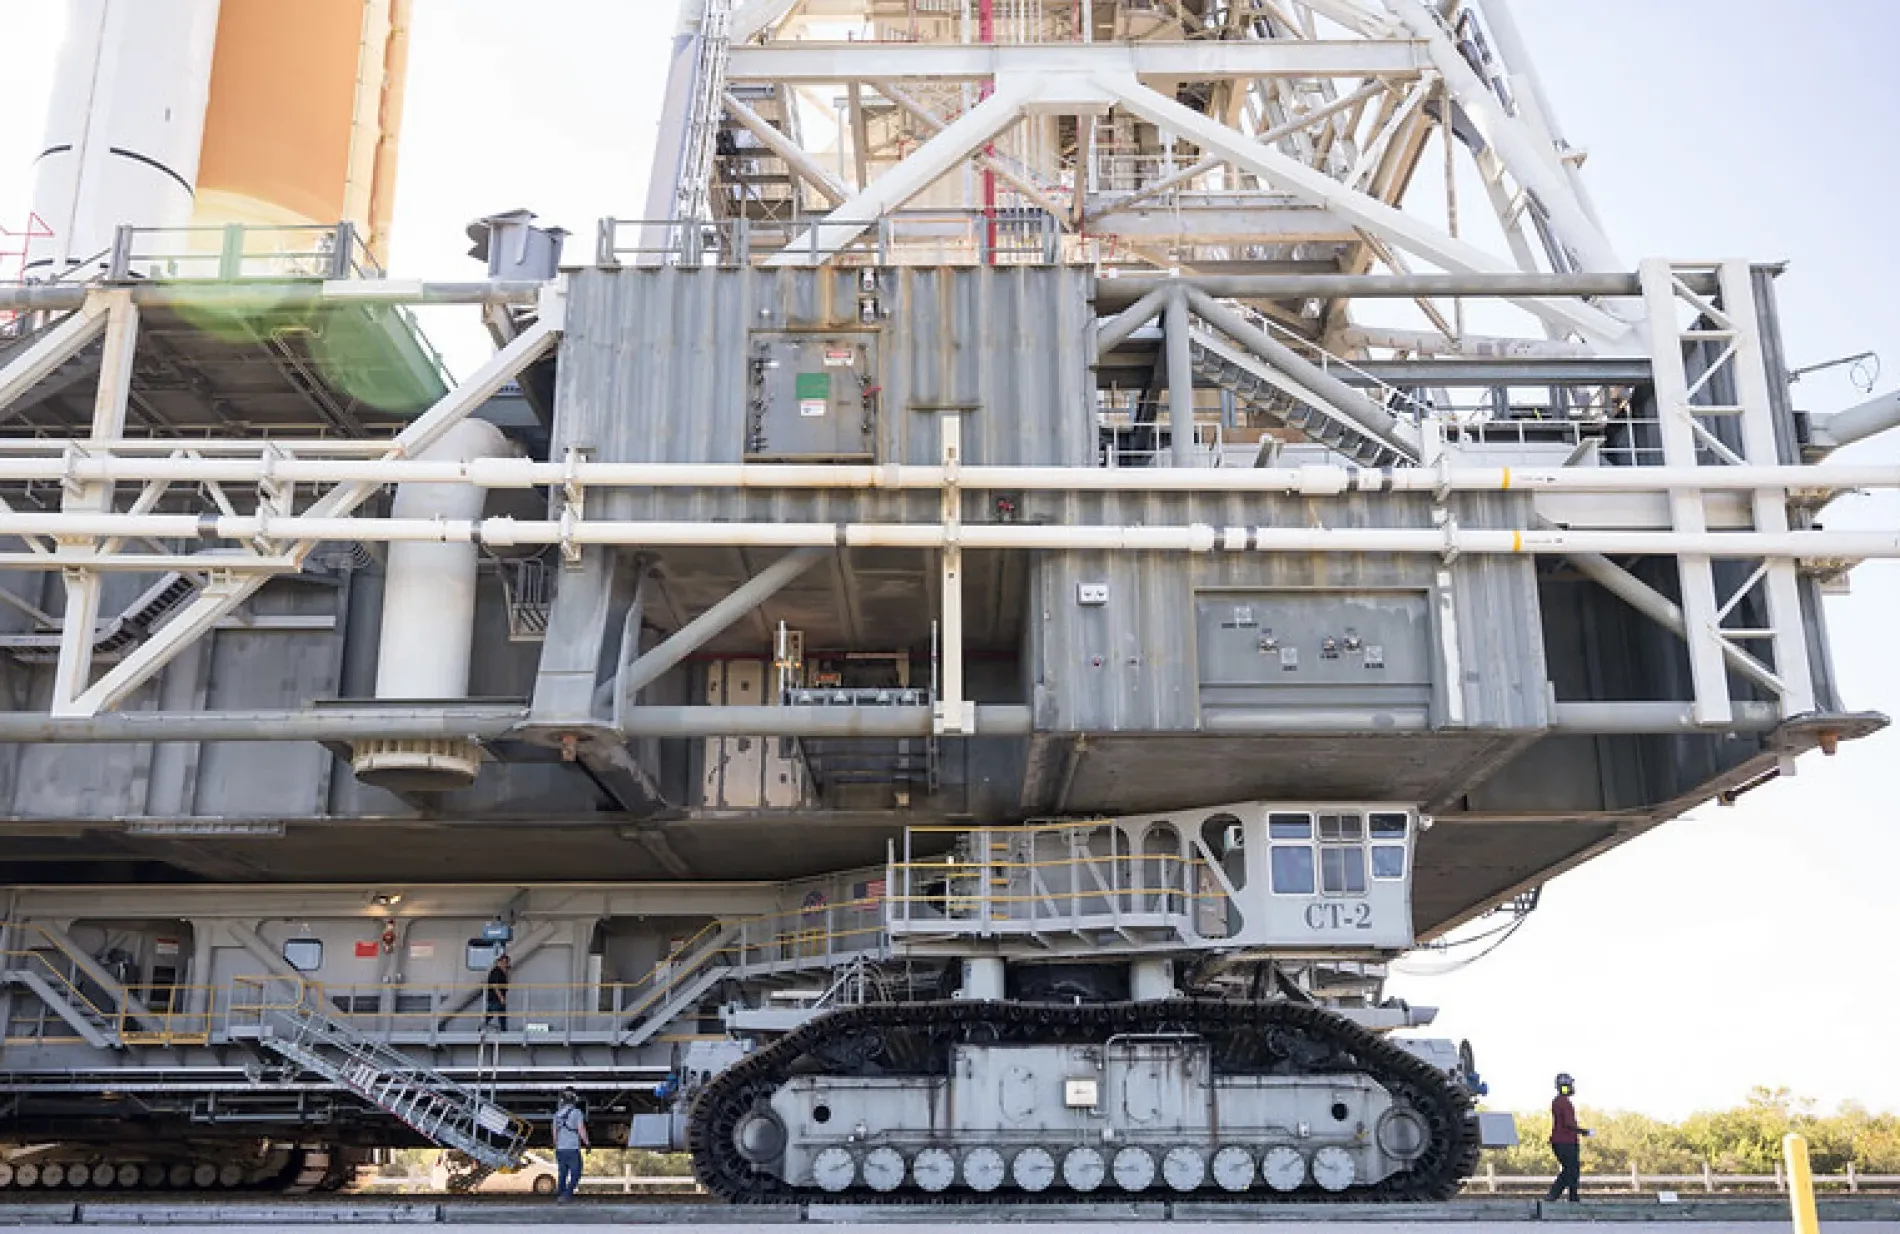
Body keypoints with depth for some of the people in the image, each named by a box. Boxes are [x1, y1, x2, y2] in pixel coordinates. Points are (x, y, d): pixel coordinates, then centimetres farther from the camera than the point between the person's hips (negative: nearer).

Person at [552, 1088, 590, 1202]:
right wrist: (587, 1142, 1)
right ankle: (567, 1195, -14)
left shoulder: (558, 1113, 9)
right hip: (573, 1149, -5)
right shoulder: (577, 1112, -8)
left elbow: (555, 1132, 15)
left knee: (562, 1174, 12)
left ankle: (560, 1195, 11)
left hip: (560, 1149, 5)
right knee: (575, 1174, 0)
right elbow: (581, 1130, -12)